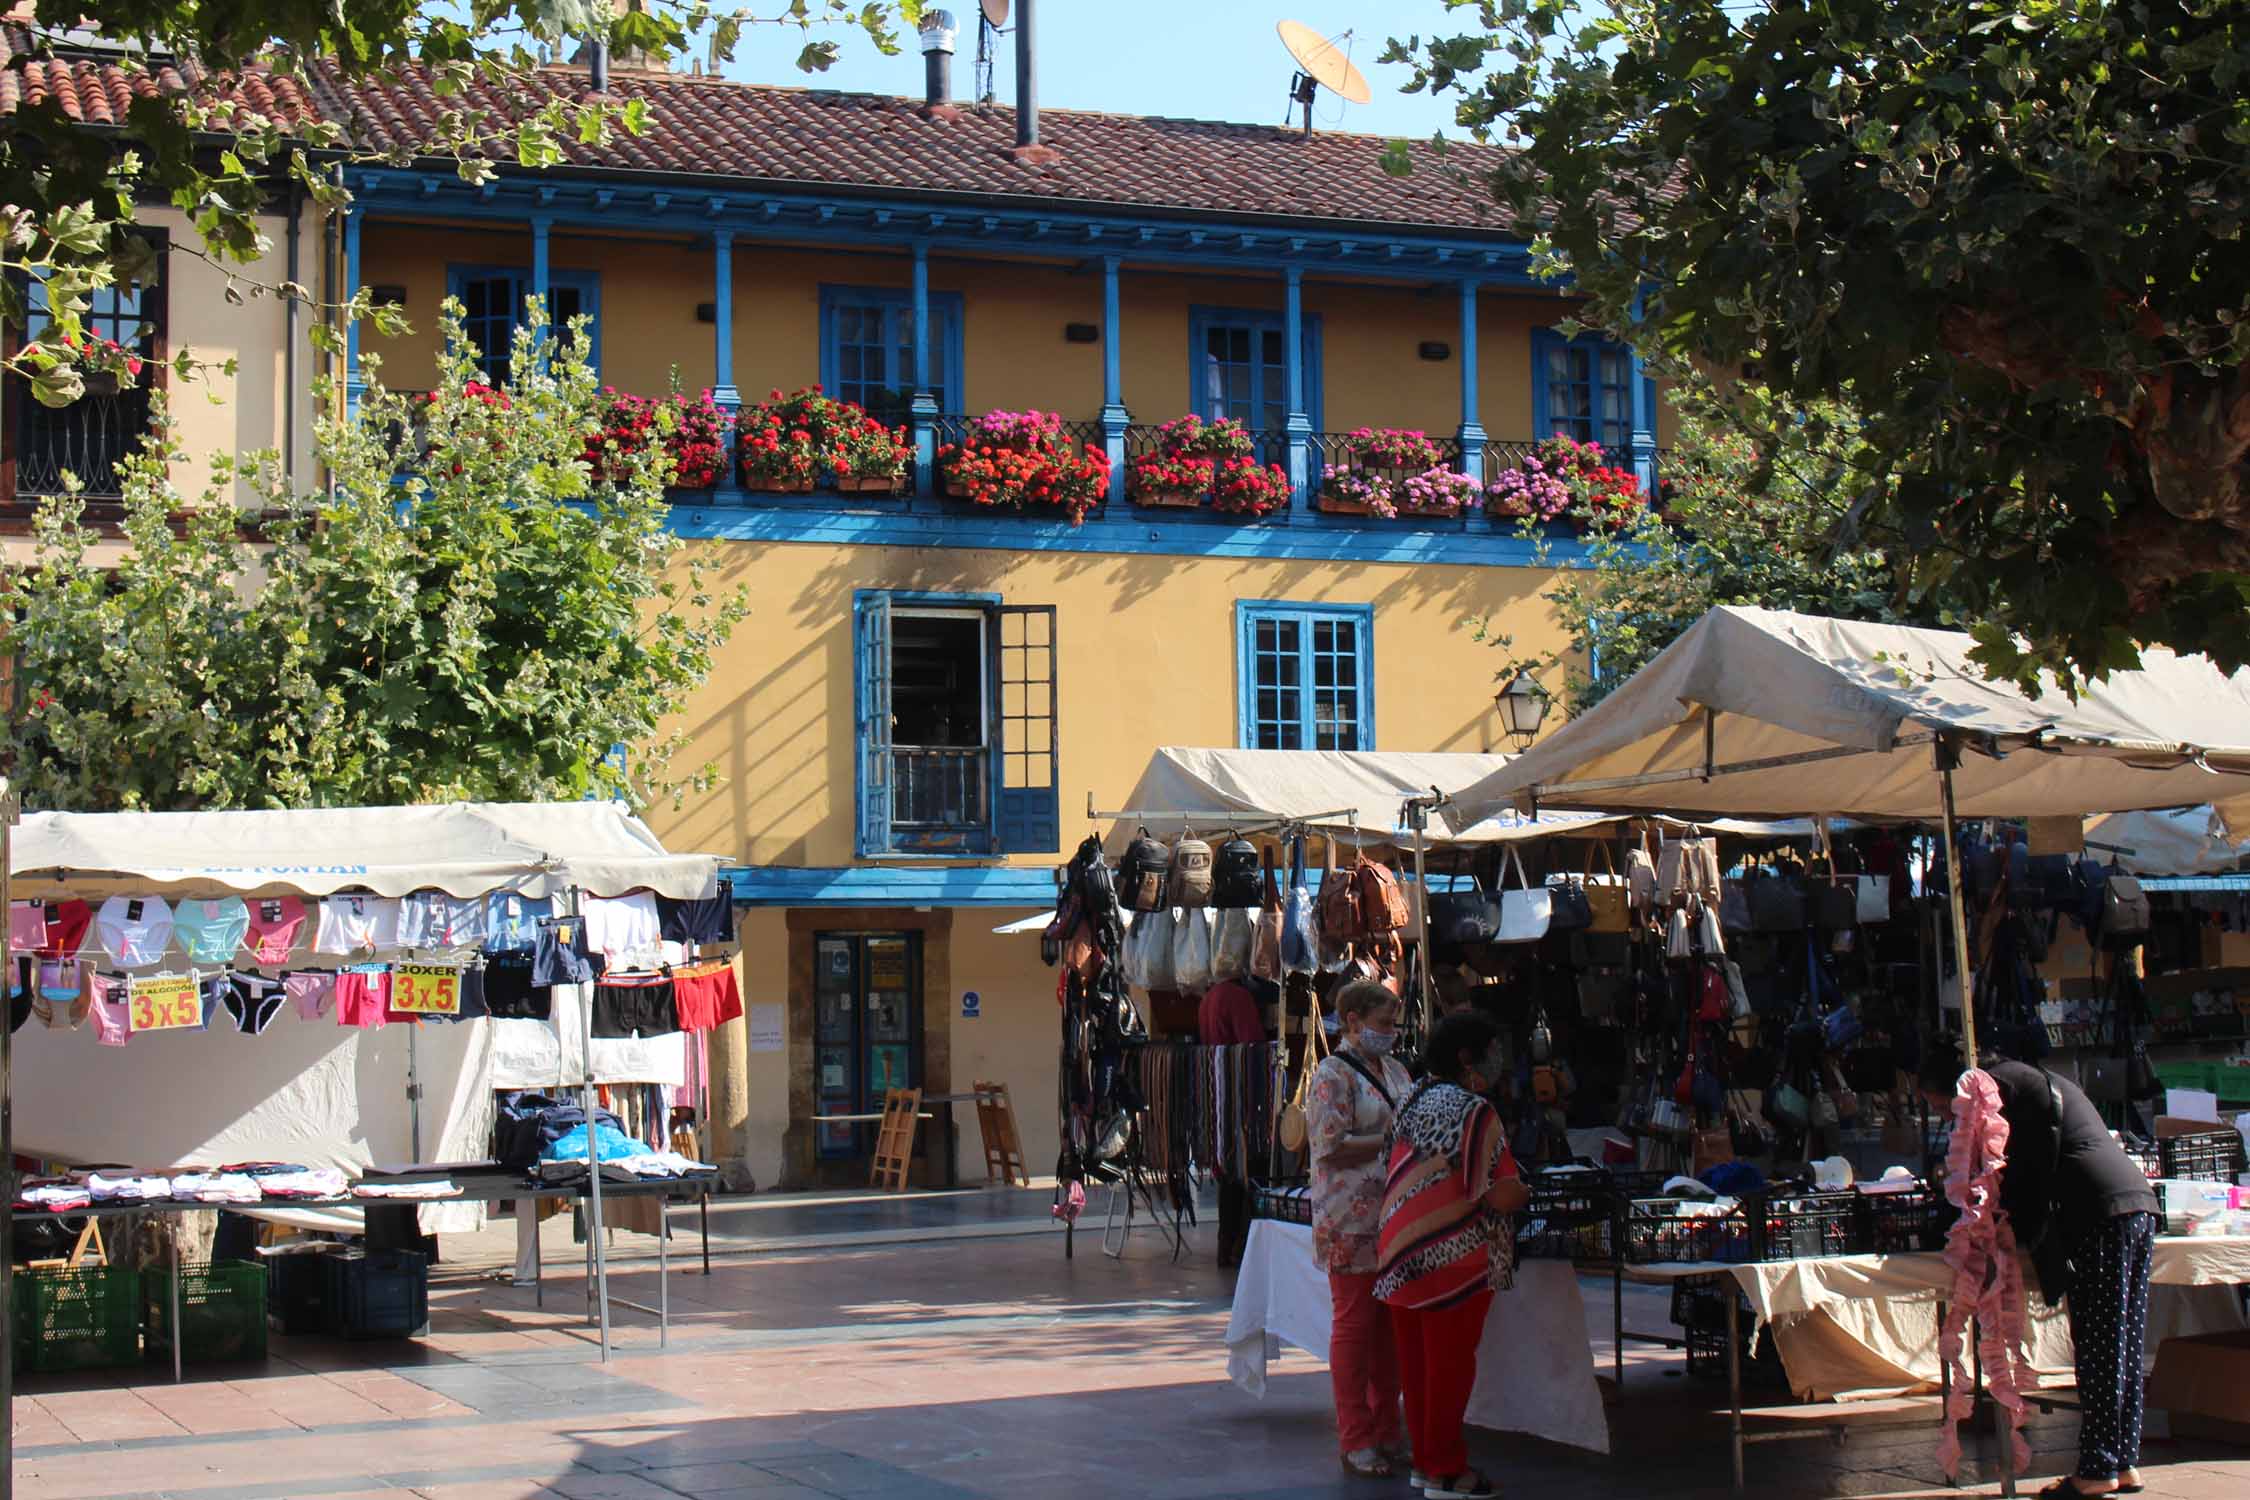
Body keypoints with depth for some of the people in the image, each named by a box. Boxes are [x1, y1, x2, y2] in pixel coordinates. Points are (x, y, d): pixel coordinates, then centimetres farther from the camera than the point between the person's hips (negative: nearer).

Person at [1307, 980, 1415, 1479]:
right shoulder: (1333, 1075, -8)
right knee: (1354, 1324, -2)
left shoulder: (1395, 1070, 16)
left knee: (1390, 1325, 10)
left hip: (1396, 1217, 7)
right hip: (1353, 1221, -7)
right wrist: (1393, 1140, -16)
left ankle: (1386, 1432, 18)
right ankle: (1356, 1442, 3)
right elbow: (1332, 1148, -16)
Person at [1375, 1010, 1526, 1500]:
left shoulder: (1414, 1100, 10)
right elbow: (1502, 1195, -20)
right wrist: (1527, 1192, 1)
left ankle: (1424, 1459, 22)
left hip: (1403, 1252, 8)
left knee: (1416, 1360, 13)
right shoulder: (1474, 1111, -17)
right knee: (1451, 1363, 0)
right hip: (1453, 1257, -8)